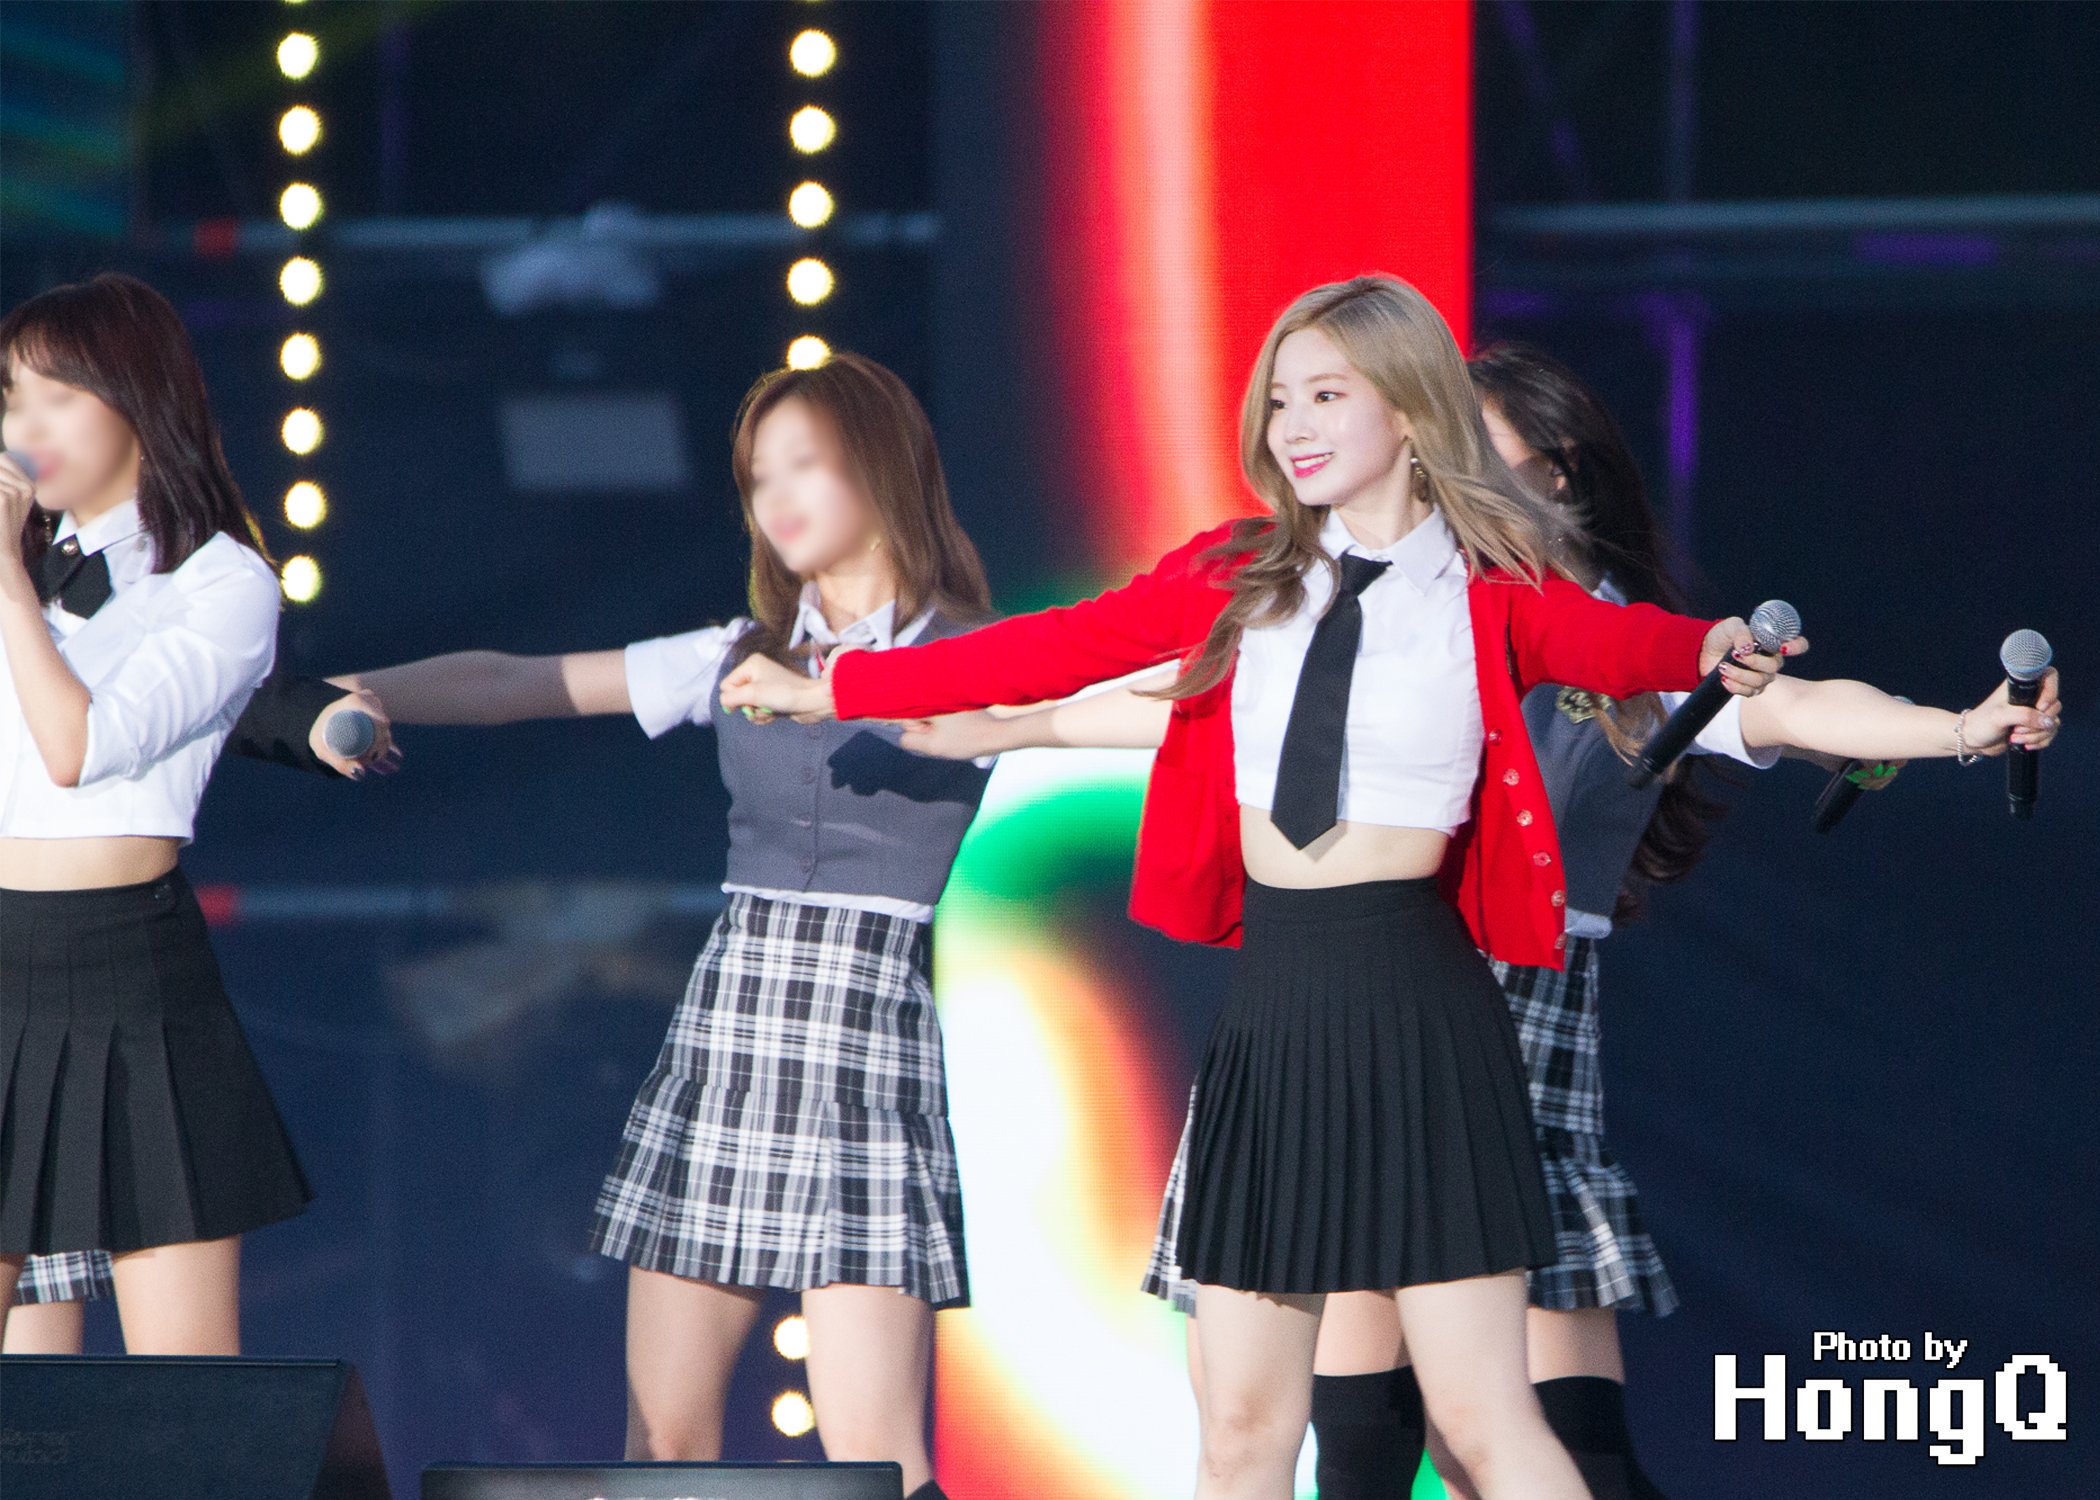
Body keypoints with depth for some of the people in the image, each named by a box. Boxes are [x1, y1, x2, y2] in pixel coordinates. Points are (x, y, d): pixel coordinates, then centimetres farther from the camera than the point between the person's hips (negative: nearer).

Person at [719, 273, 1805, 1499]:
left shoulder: (1494, 599, -2)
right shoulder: (1235, 578, 9)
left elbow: (1612, 643, -18)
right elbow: (1049, 651, 13)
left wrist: (1712, 651, -40)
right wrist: (829, 690, 15)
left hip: (1418, 1005, -5)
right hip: (1271, 1008, 5)